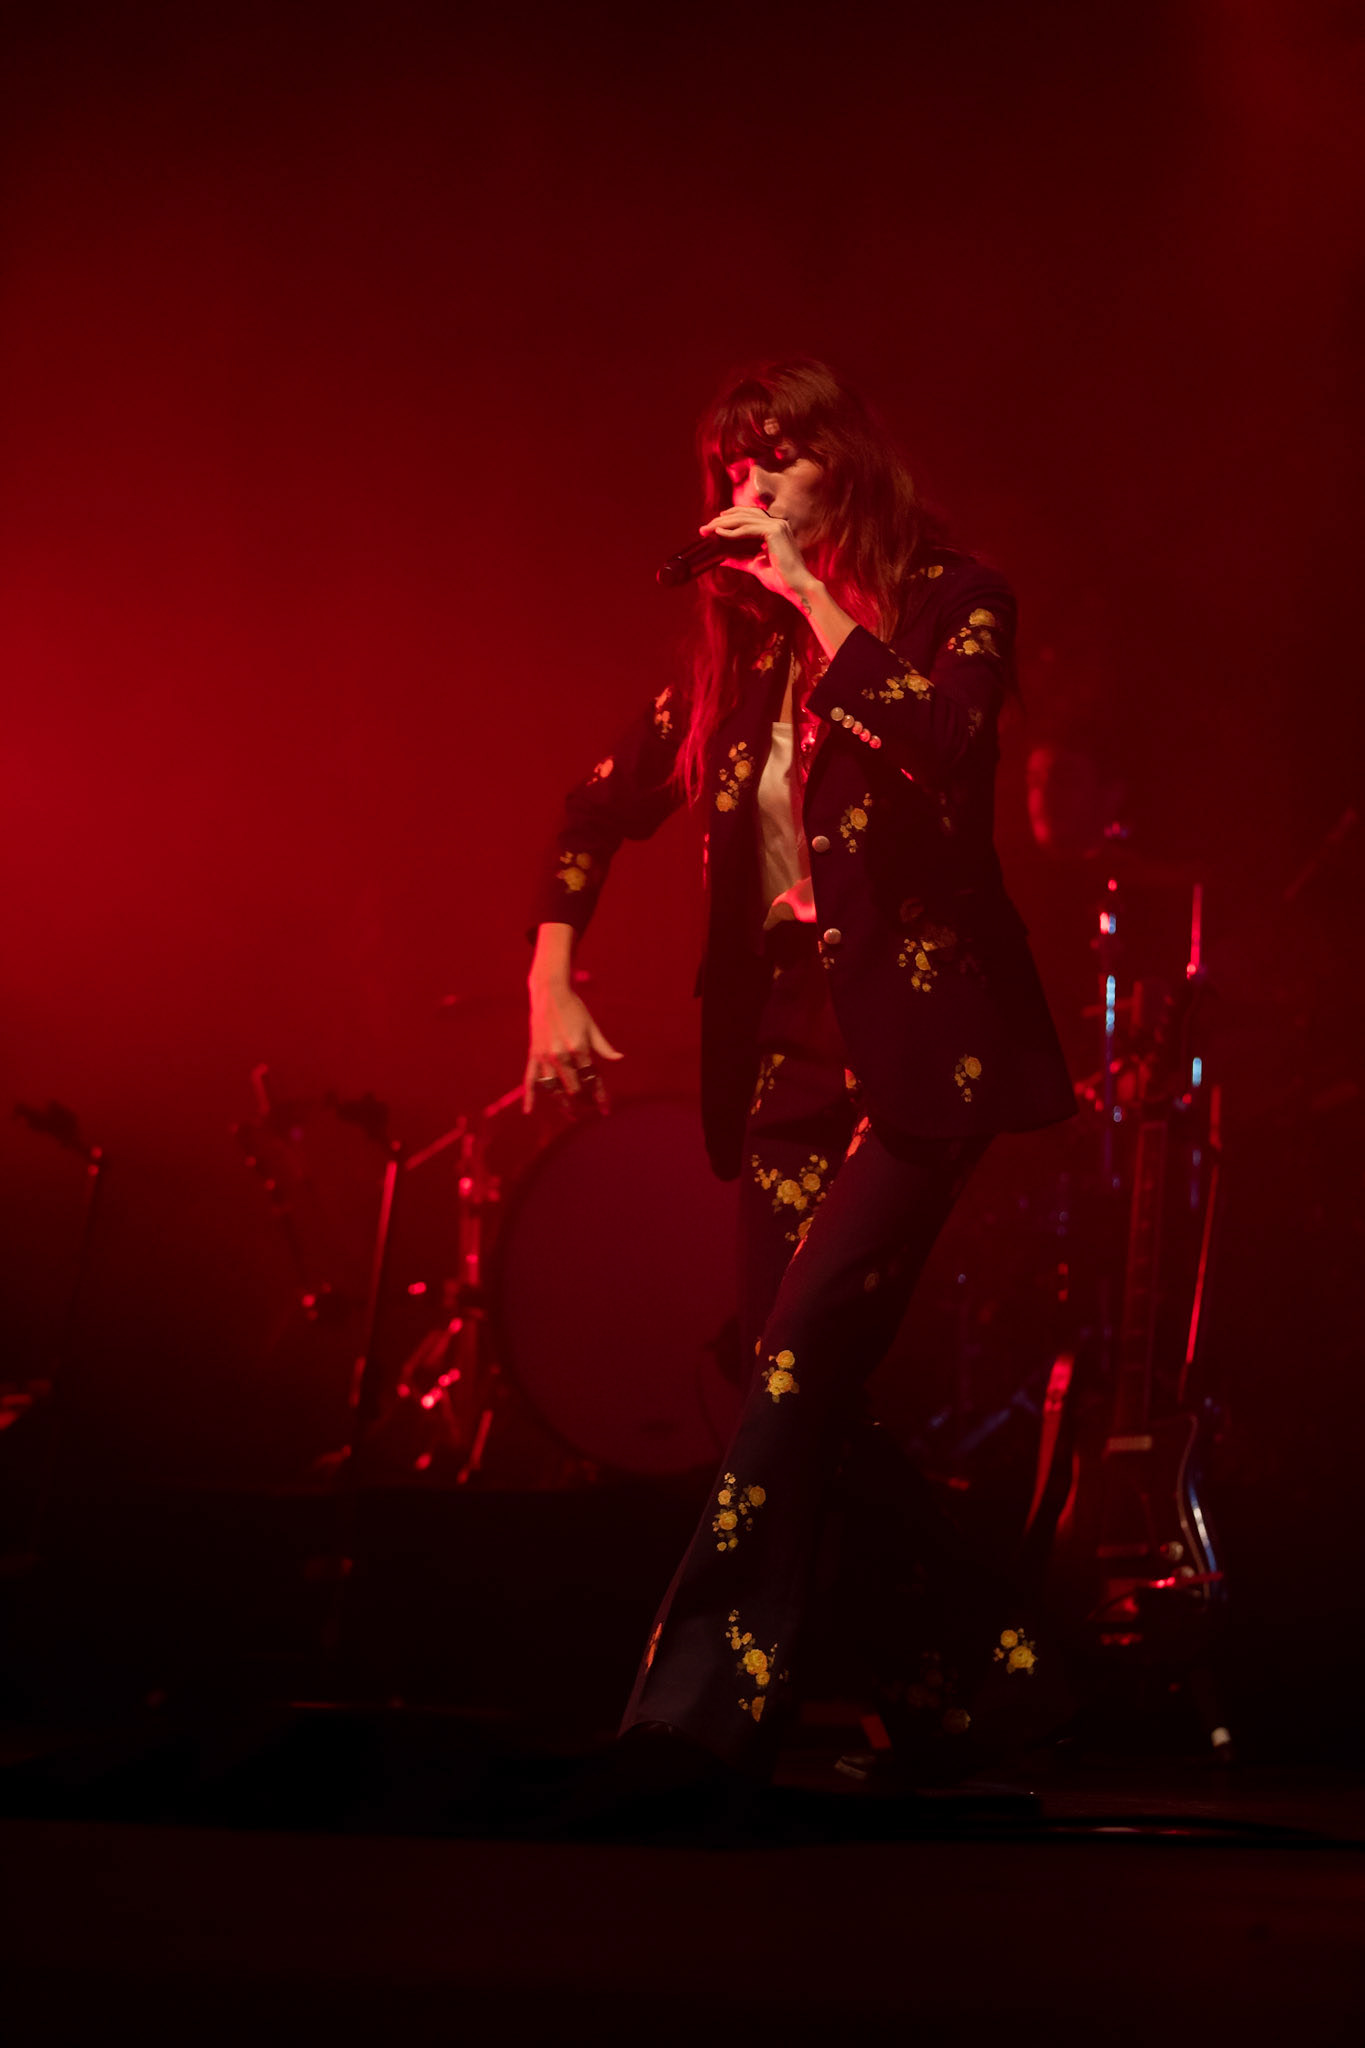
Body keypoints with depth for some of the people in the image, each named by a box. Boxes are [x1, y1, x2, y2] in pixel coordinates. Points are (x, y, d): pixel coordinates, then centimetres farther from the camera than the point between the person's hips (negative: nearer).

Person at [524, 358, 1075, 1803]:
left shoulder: (951, 600, 0)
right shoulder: (738, 644, 14)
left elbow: (939, 738, -22)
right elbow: (600, 809, 20)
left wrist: (813, 594, -14)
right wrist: (551, 987, 9)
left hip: (919, 1038, -6)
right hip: (789, 1047, 6)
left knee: (805, 1340, -19)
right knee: (798, 1396, 3)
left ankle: (686, 1706, -21)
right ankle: (750, 1711, 7)